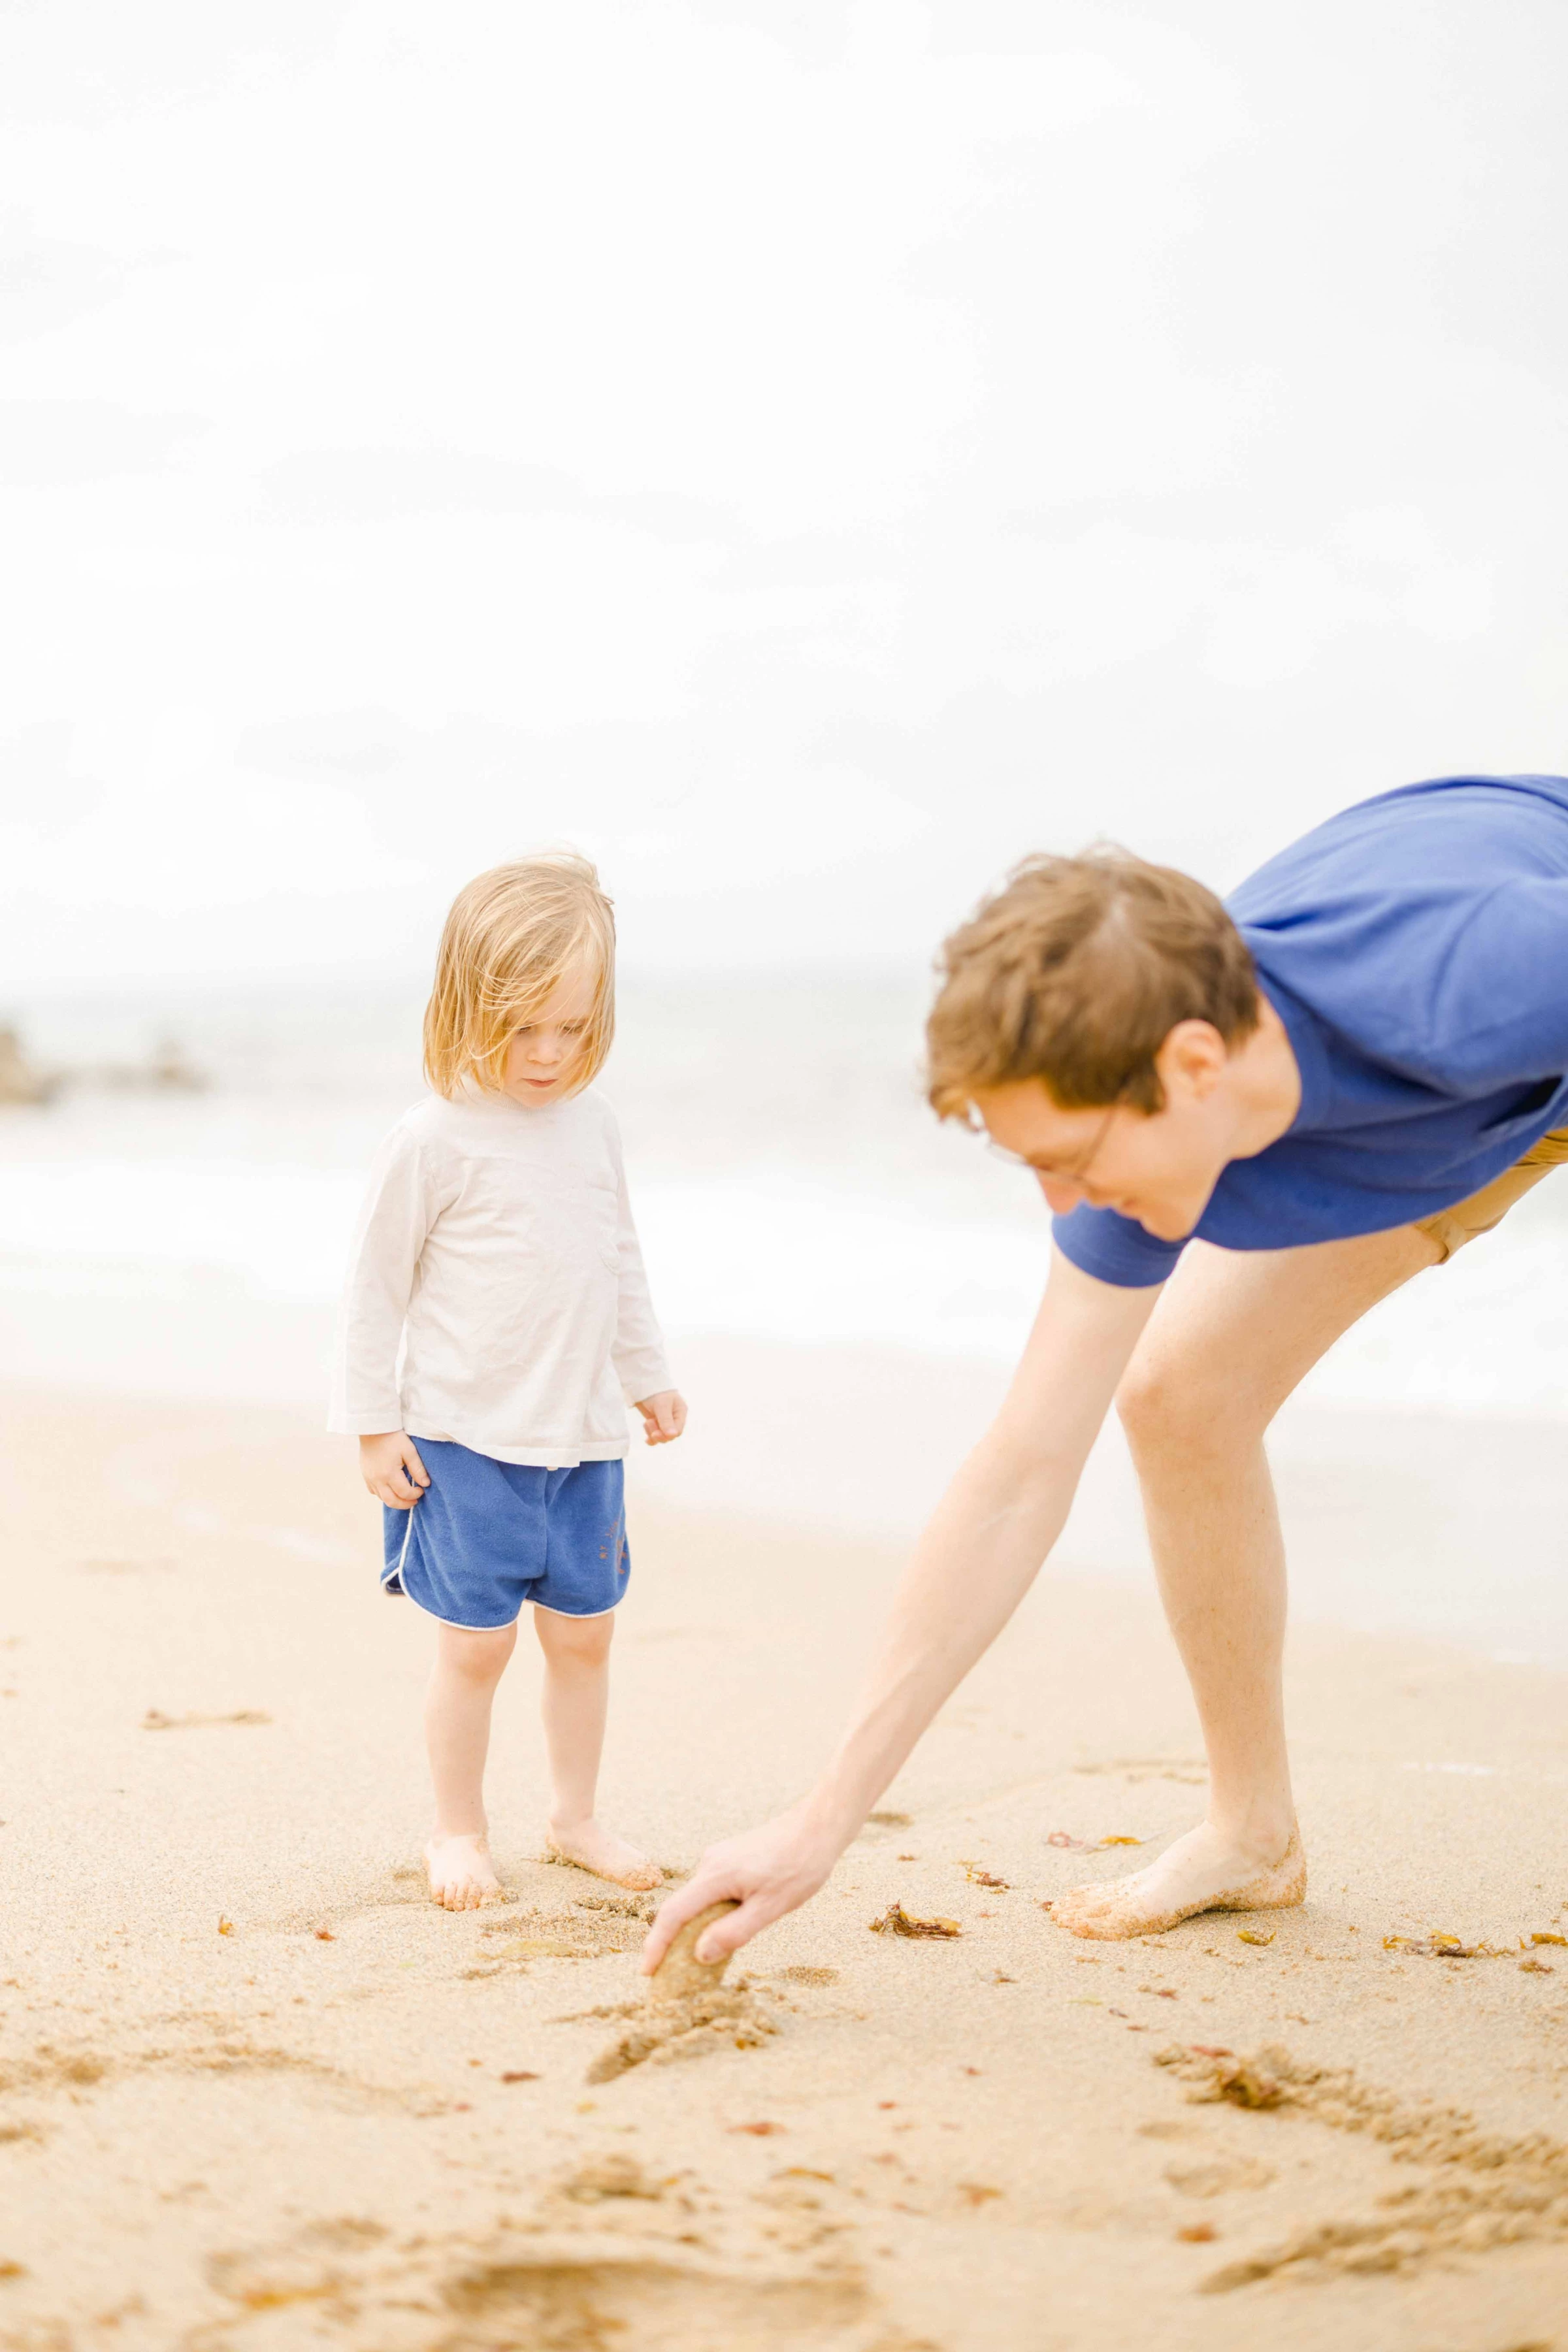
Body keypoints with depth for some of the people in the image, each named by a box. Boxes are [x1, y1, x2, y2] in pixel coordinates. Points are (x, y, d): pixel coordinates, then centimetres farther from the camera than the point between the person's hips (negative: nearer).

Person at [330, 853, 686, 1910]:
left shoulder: (590, 1119, 6)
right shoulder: (435, 1140, -11)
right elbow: (377, 1286, -6)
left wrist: (648, 1374, 25)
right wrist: (373, 1424, -7)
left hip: (584, 1433, 6)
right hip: (467, 1437, -5)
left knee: (584, 1631, 11)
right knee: (476, 1641, -1)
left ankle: (576, 1816, 27)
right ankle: (458, 1830, 16)